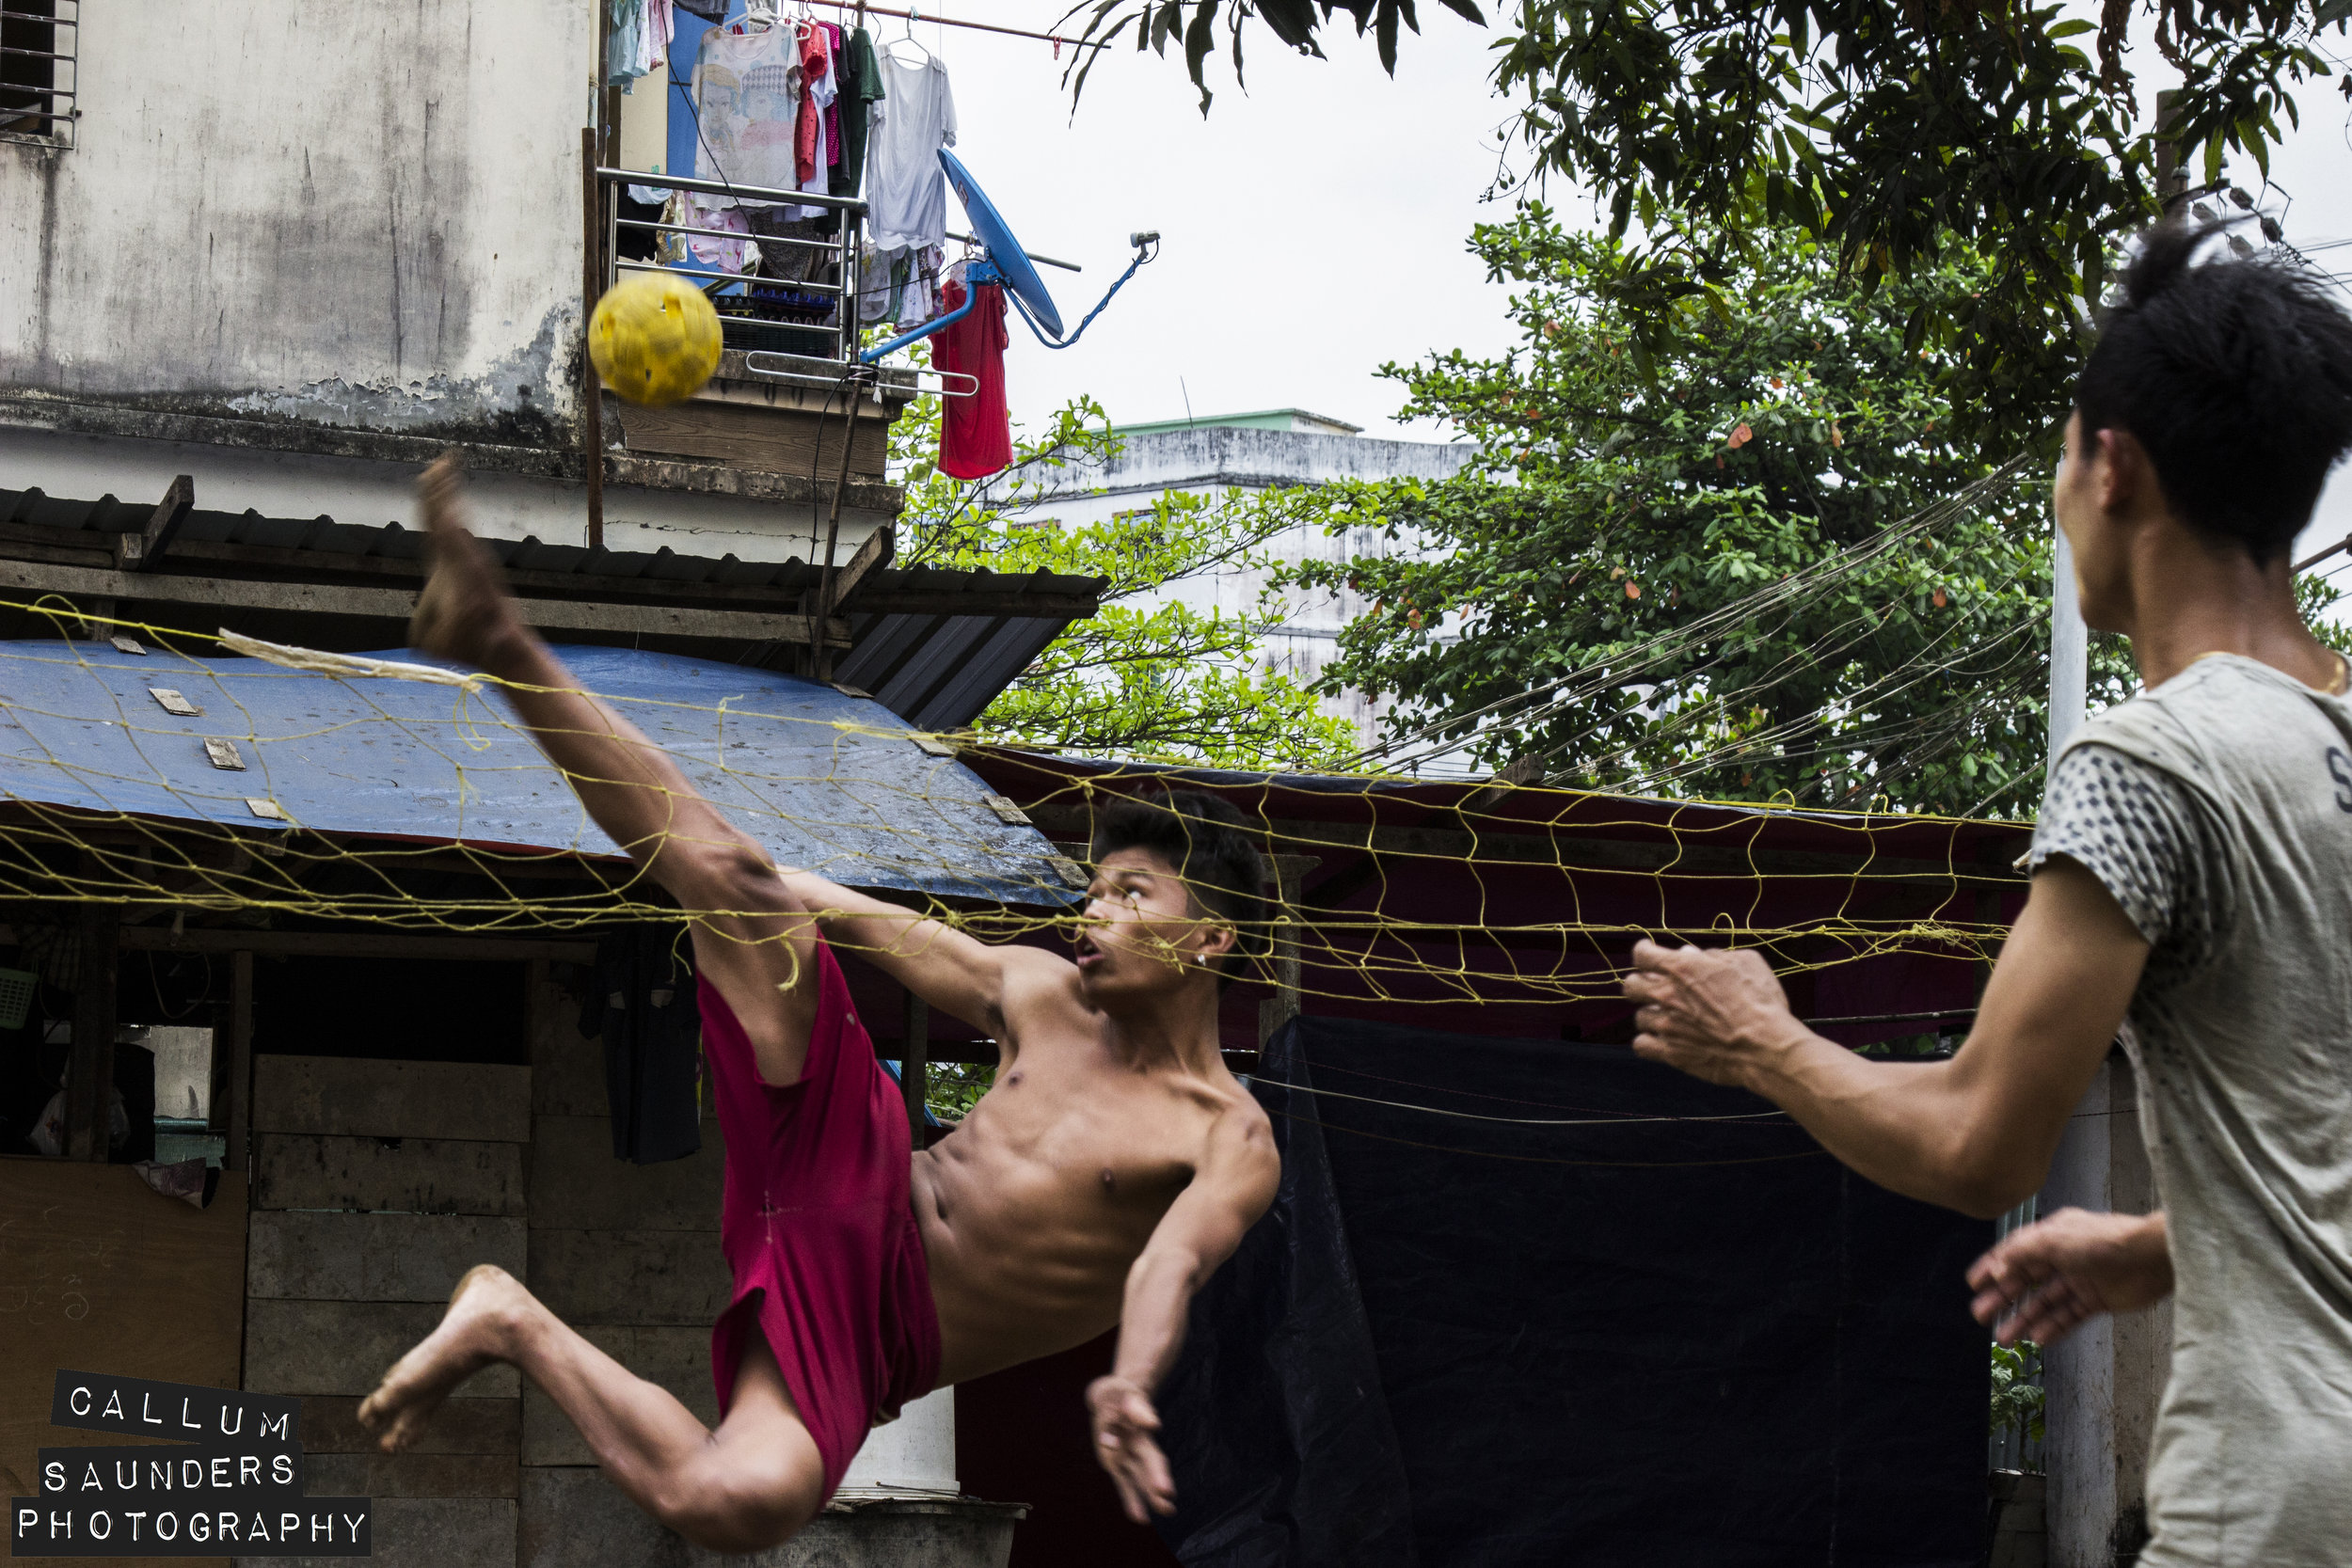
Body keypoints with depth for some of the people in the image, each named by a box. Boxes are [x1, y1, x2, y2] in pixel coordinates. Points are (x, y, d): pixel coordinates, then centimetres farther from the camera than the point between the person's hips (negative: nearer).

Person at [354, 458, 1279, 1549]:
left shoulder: (1231, 1146, -8)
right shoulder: (1045, 994, 10)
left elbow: (1174, 1262, -28)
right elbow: (883, 926, 20)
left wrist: (1128, 1384, -50)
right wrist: (682, 845, 26)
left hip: (866, 1332, -5)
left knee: (735, 1502, -39)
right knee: (752, 899, -13)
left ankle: (516, 1327, -16)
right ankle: (495, 640, -14)